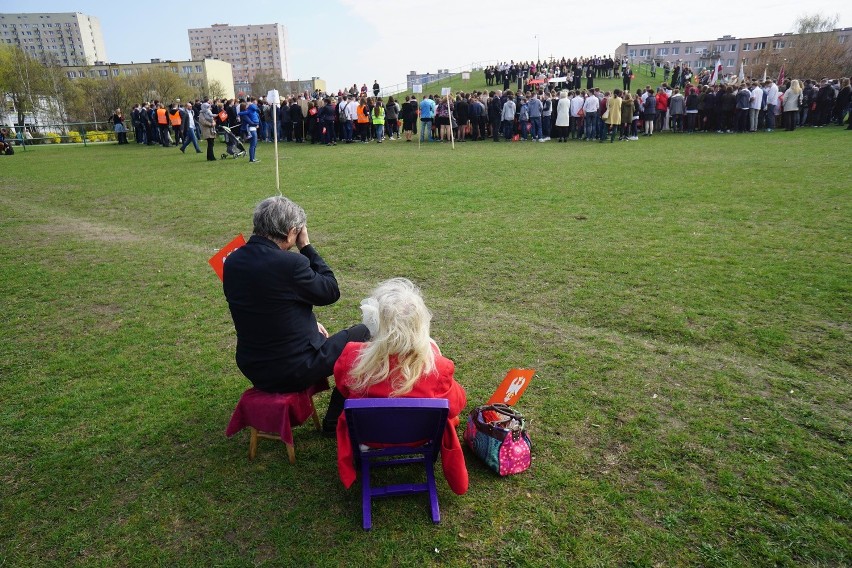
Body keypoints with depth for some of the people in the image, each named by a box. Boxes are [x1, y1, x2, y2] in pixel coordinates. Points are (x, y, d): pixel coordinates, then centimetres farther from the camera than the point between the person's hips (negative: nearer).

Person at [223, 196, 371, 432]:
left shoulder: (232, 261, -2)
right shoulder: (289, 262, -26)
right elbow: (331, 292, -10)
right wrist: (306, 246, -6)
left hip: (252, 368, 8)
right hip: (292, 371, -7)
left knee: (315, 332, 33)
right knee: (360, 333, 14)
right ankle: (336, 420, 23)